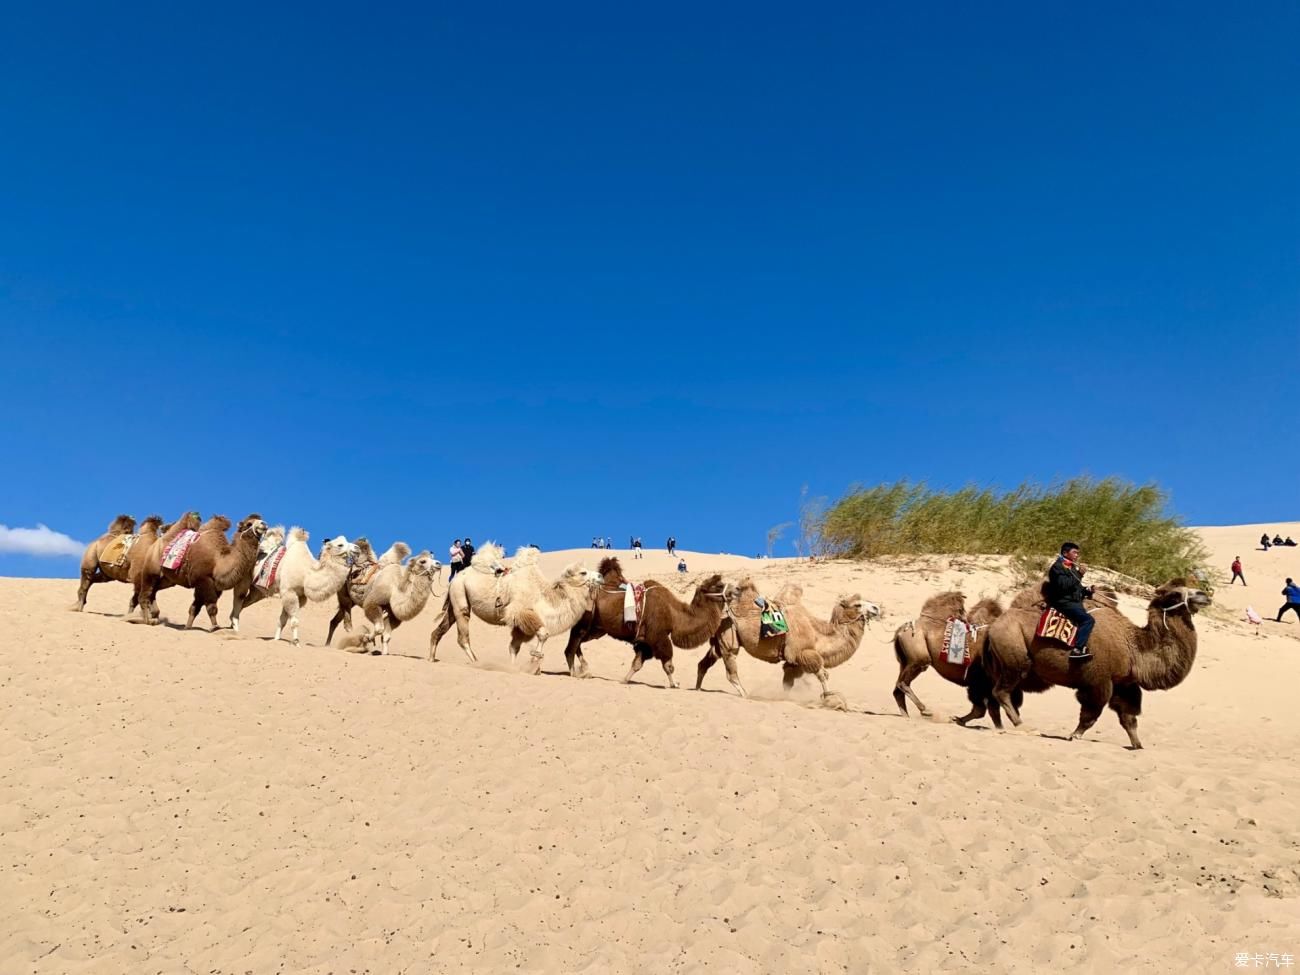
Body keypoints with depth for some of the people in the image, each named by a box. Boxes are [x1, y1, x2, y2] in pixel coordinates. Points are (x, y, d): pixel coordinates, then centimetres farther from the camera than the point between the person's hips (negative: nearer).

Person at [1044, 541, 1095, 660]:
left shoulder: (1072, 567, 20)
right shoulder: (1058, 566, -9)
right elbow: (1063, 585, -23)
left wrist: (1086, 590, 6)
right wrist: (1078, 575, -23)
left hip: (1074, 601, 10)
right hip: (1063, 602, -10)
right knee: (1088, 619, -24)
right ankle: (1077, 650, -28)